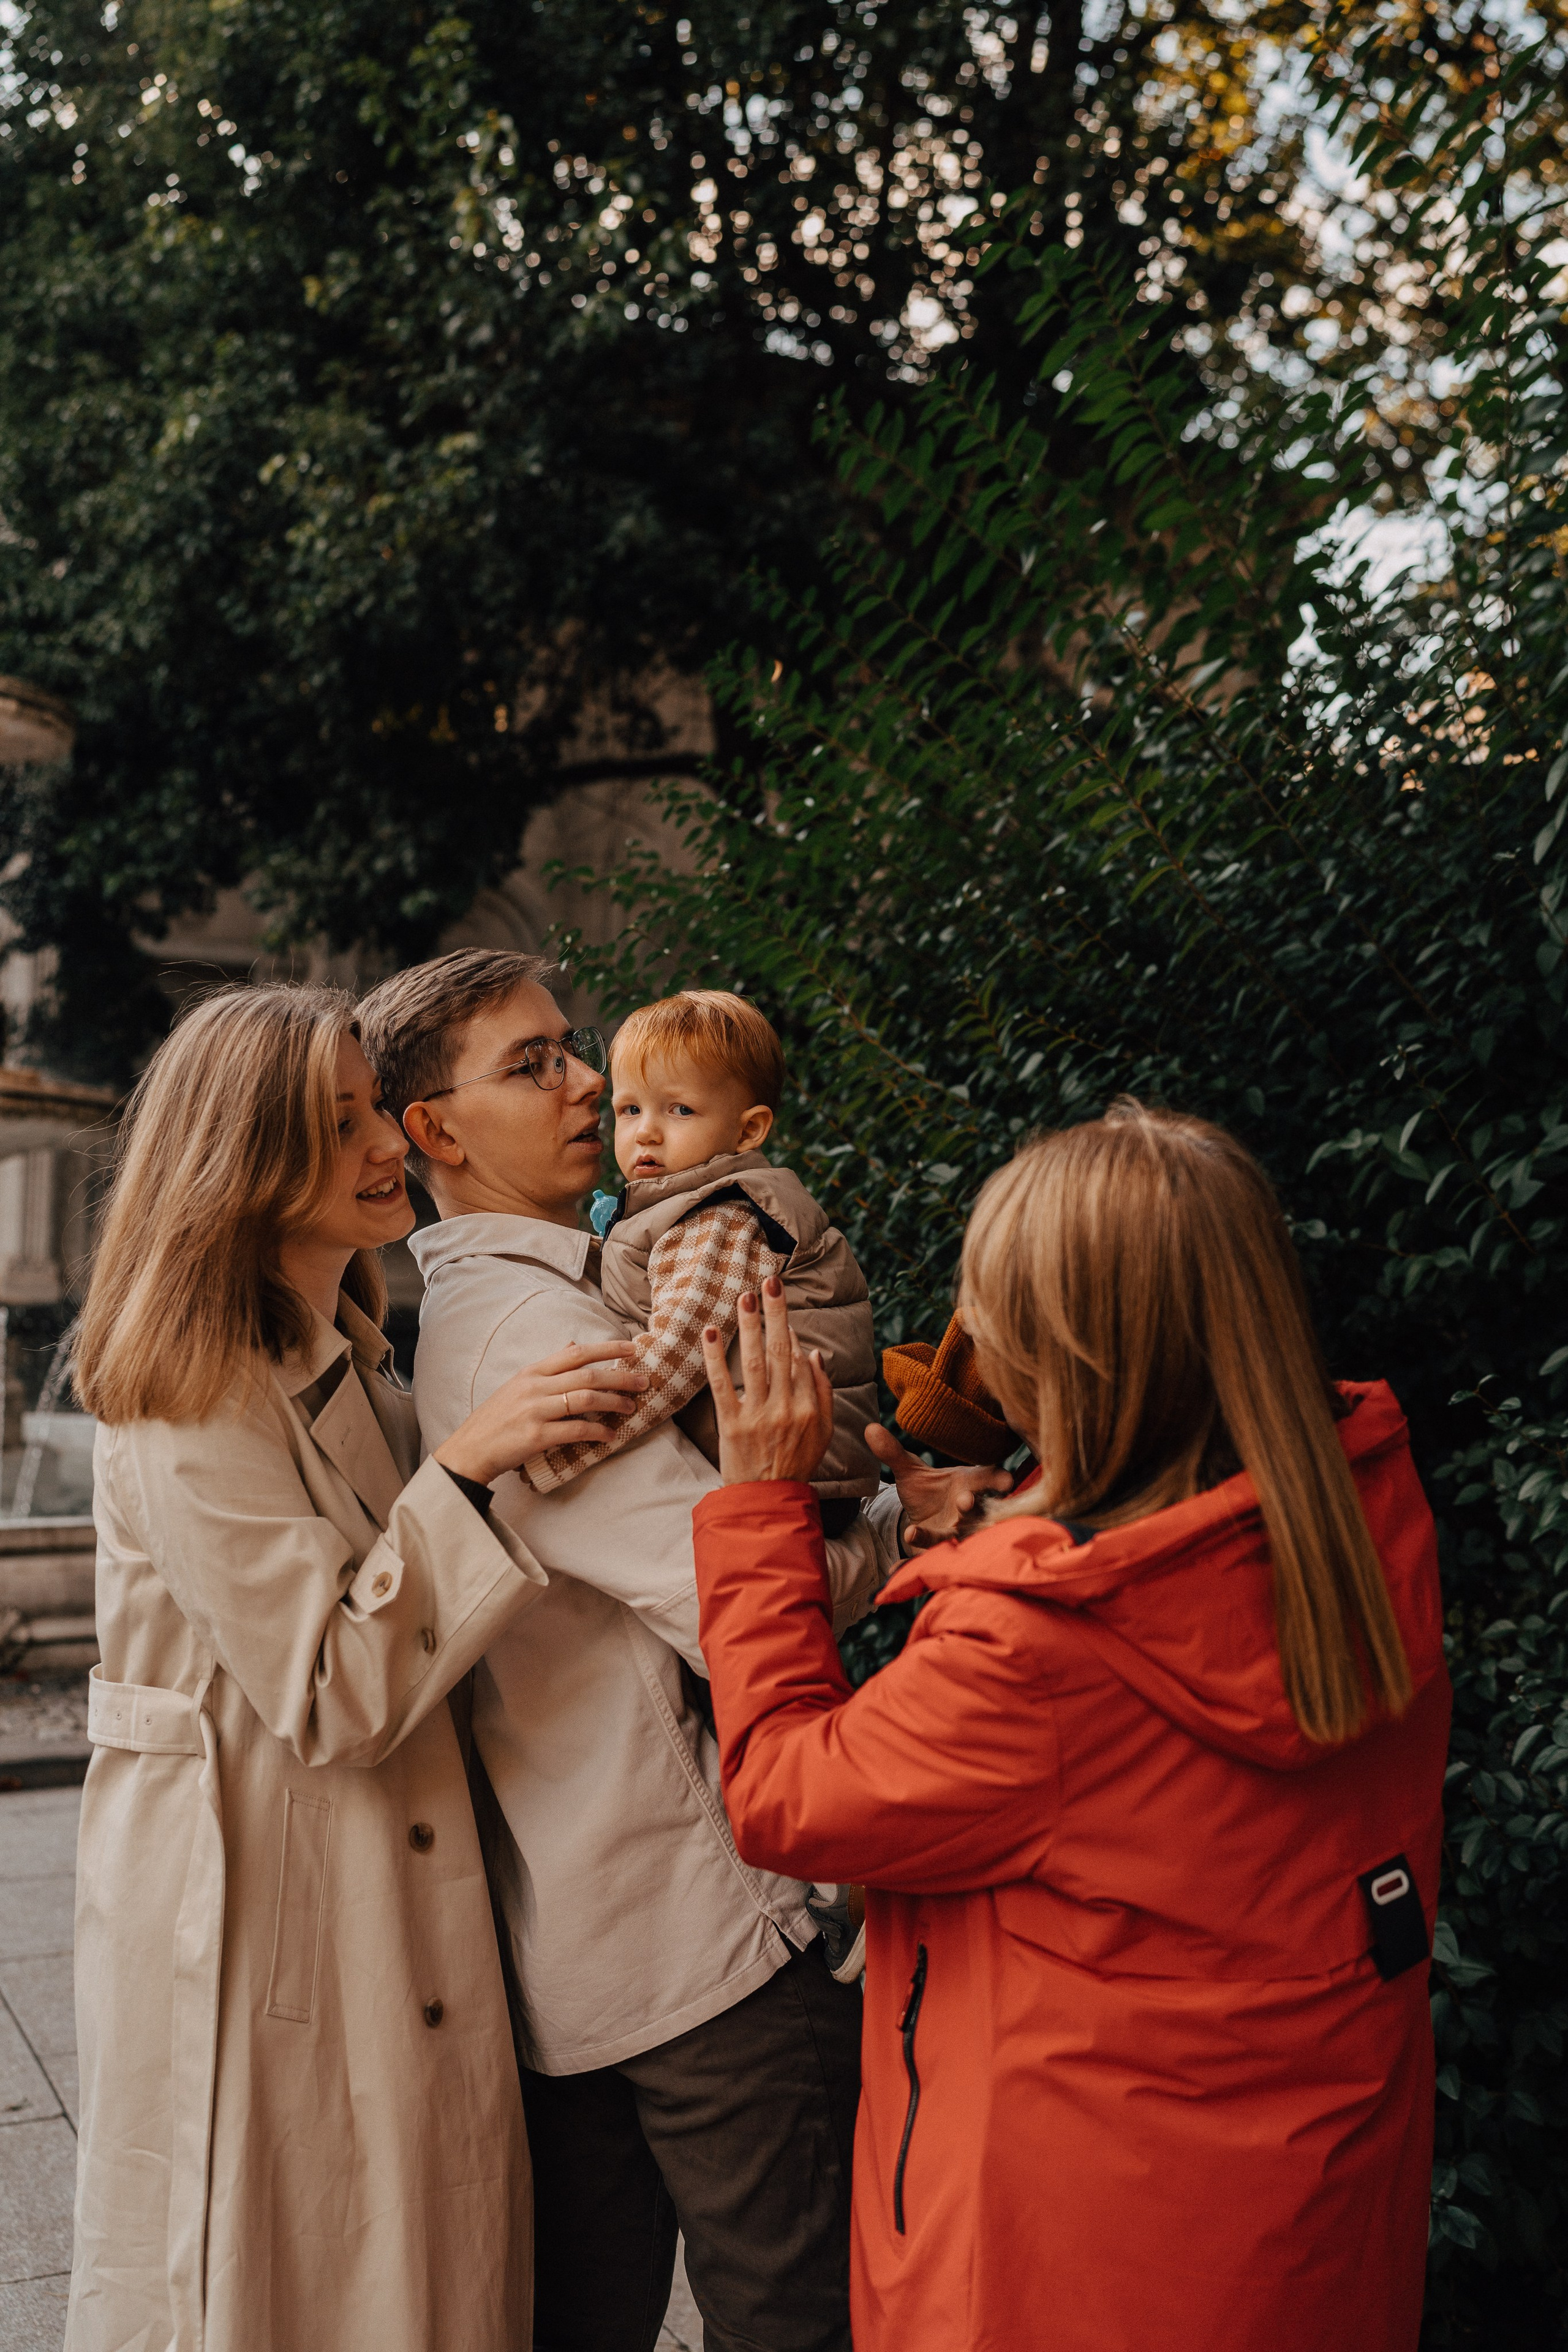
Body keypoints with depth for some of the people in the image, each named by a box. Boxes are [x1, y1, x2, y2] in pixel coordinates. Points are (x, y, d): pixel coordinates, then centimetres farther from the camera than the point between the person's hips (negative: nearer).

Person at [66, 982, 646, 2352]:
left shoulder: (353, 1375, 11)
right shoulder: (186, 1403, -18)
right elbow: (334, 1693, -22)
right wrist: (466, 1466, -26)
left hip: (389, 1906, 8)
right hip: (249, 1917, -8)